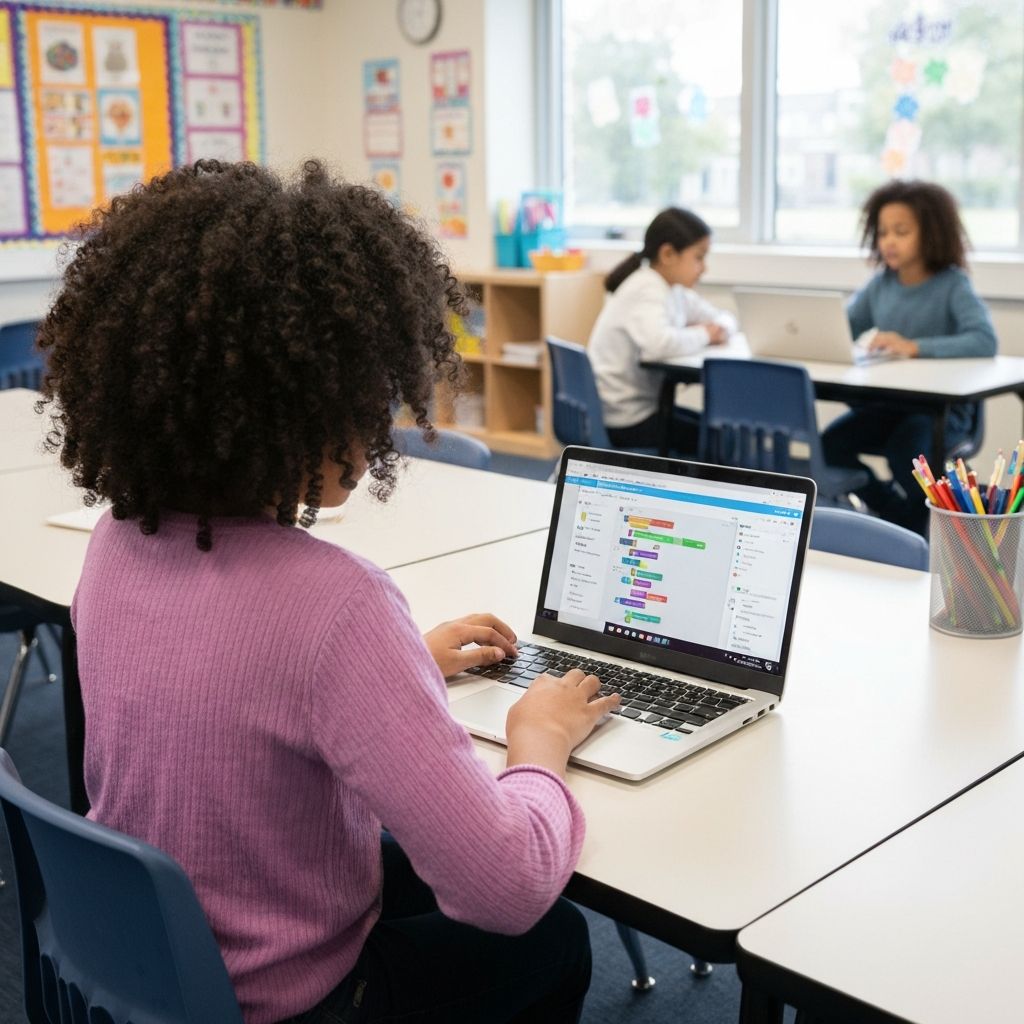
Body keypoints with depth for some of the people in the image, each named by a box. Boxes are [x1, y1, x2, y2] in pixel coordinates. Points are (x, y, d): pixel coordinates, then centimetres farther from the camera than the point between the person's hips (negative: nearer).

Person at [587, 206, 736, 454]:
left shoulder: (673, 290, 8)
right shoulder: (646, 292, -20)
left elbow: (724, 319, 17)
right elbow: (661, 343, -39)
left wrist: (720, 330, -8)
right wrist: (703, 336, -19)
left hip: (644, 403, 9)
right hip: (625, 419, -9)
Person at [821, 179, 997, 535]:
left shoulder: (953, 285, -10)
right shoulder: (881, 283, 5)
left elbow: (985, 341, -26)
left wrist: (914, 347, -37)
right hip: (883, 403, 5)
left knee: (907, 452, -33)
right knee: (829, 446, -18)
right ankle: (898, 510, 6)